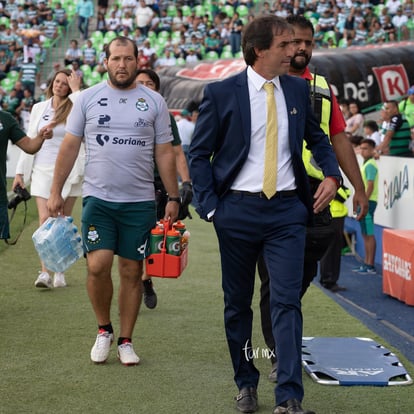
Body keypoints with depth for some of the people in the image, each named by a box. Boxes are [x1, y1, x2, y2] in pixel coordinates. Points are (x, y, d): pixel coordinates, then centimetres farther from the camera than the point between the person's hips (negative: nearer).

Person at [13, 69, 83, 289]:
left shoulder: (73, 109, 1)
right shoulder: (39, 108, 11)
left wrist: (76, 90, -15)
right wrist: (20, 171, 9)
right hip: (42, 171, 2)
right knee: (45, 219, -9)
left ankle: (59, 271, 11)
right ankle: (44, 272, -13)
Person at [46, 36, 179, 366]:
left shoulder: (154, 102, 5)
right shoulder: (88, 98, 4)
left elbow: (164, 153, 7)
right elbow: (70, 146, 6)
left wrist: (173, 197, 2)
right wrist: (56, 191, 1)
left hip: (139, 201, 1)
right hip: (98, 198, -1)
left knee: (132, 271, 4)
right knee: (98, 266, -11)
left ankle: (126, 341, 16)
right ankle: (103, 329, 13)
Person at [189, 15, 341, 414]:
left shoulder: (298, 89, 6)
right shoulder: (221, 93, -4)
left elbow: (317, 138, 20)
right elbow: (199, 155, 0)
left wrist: (332, 174, 3)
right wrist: (209, 207, -8)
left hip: (286, 209, 1)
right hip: (238, 210, -1)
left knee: (287, 302, -8)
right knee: (237, 303, 10)